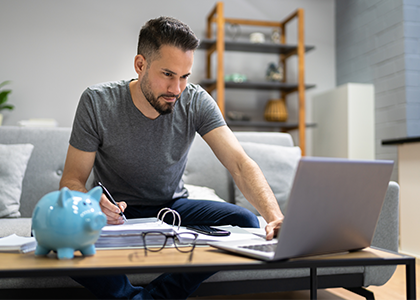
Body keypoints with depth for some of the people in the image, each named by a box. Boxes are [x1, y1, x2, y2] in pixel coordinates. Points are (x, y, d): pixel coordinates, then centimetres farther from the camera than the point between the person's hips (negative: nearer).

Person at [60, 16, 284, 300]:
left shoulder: (196, 102, -13)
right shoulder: (97, 102, -16)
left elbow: (240, 163, -22)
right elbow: (72, 180, -13)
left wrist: (276, 217, -40)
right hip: (117, 211, -1)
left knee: (245, 222, -23)